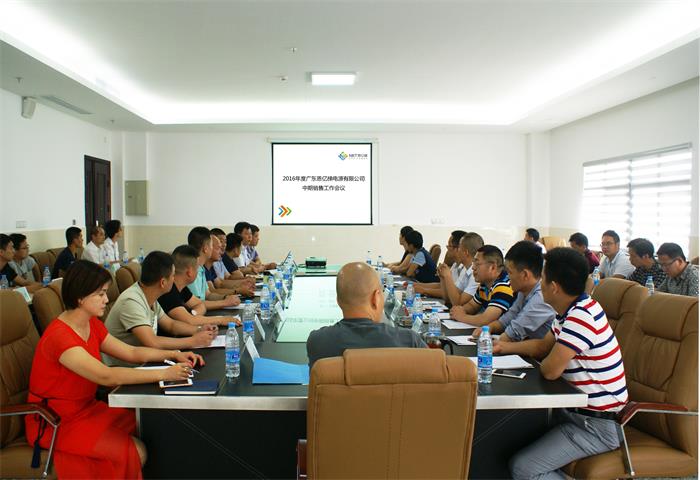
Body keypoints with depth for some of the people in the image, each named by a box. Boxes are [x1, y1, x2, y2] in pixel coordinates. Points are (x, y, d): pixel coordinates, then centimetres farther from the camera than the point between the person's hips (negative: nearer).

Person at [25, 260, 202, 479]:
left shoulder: (92, 324, 2)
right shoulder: (59, 336, -26)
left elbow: (132, 352, 6)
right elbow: (107, 376, -34)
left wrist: (173, 355, -8)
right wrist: (164, 374, -33)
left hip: (86, 409, 8)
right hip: (54, 424, -8)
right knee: (136, 452, -19)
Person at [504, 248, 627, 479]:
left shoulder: (582, 316, -27)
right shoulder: (571, 309, 4)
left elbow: (550, 370, -27)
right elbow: (543, 345, 19)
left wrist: (541, 364, -5)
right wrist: (506, 347, 11)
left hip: (596, 425, -10)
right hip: (578, 410, 10)